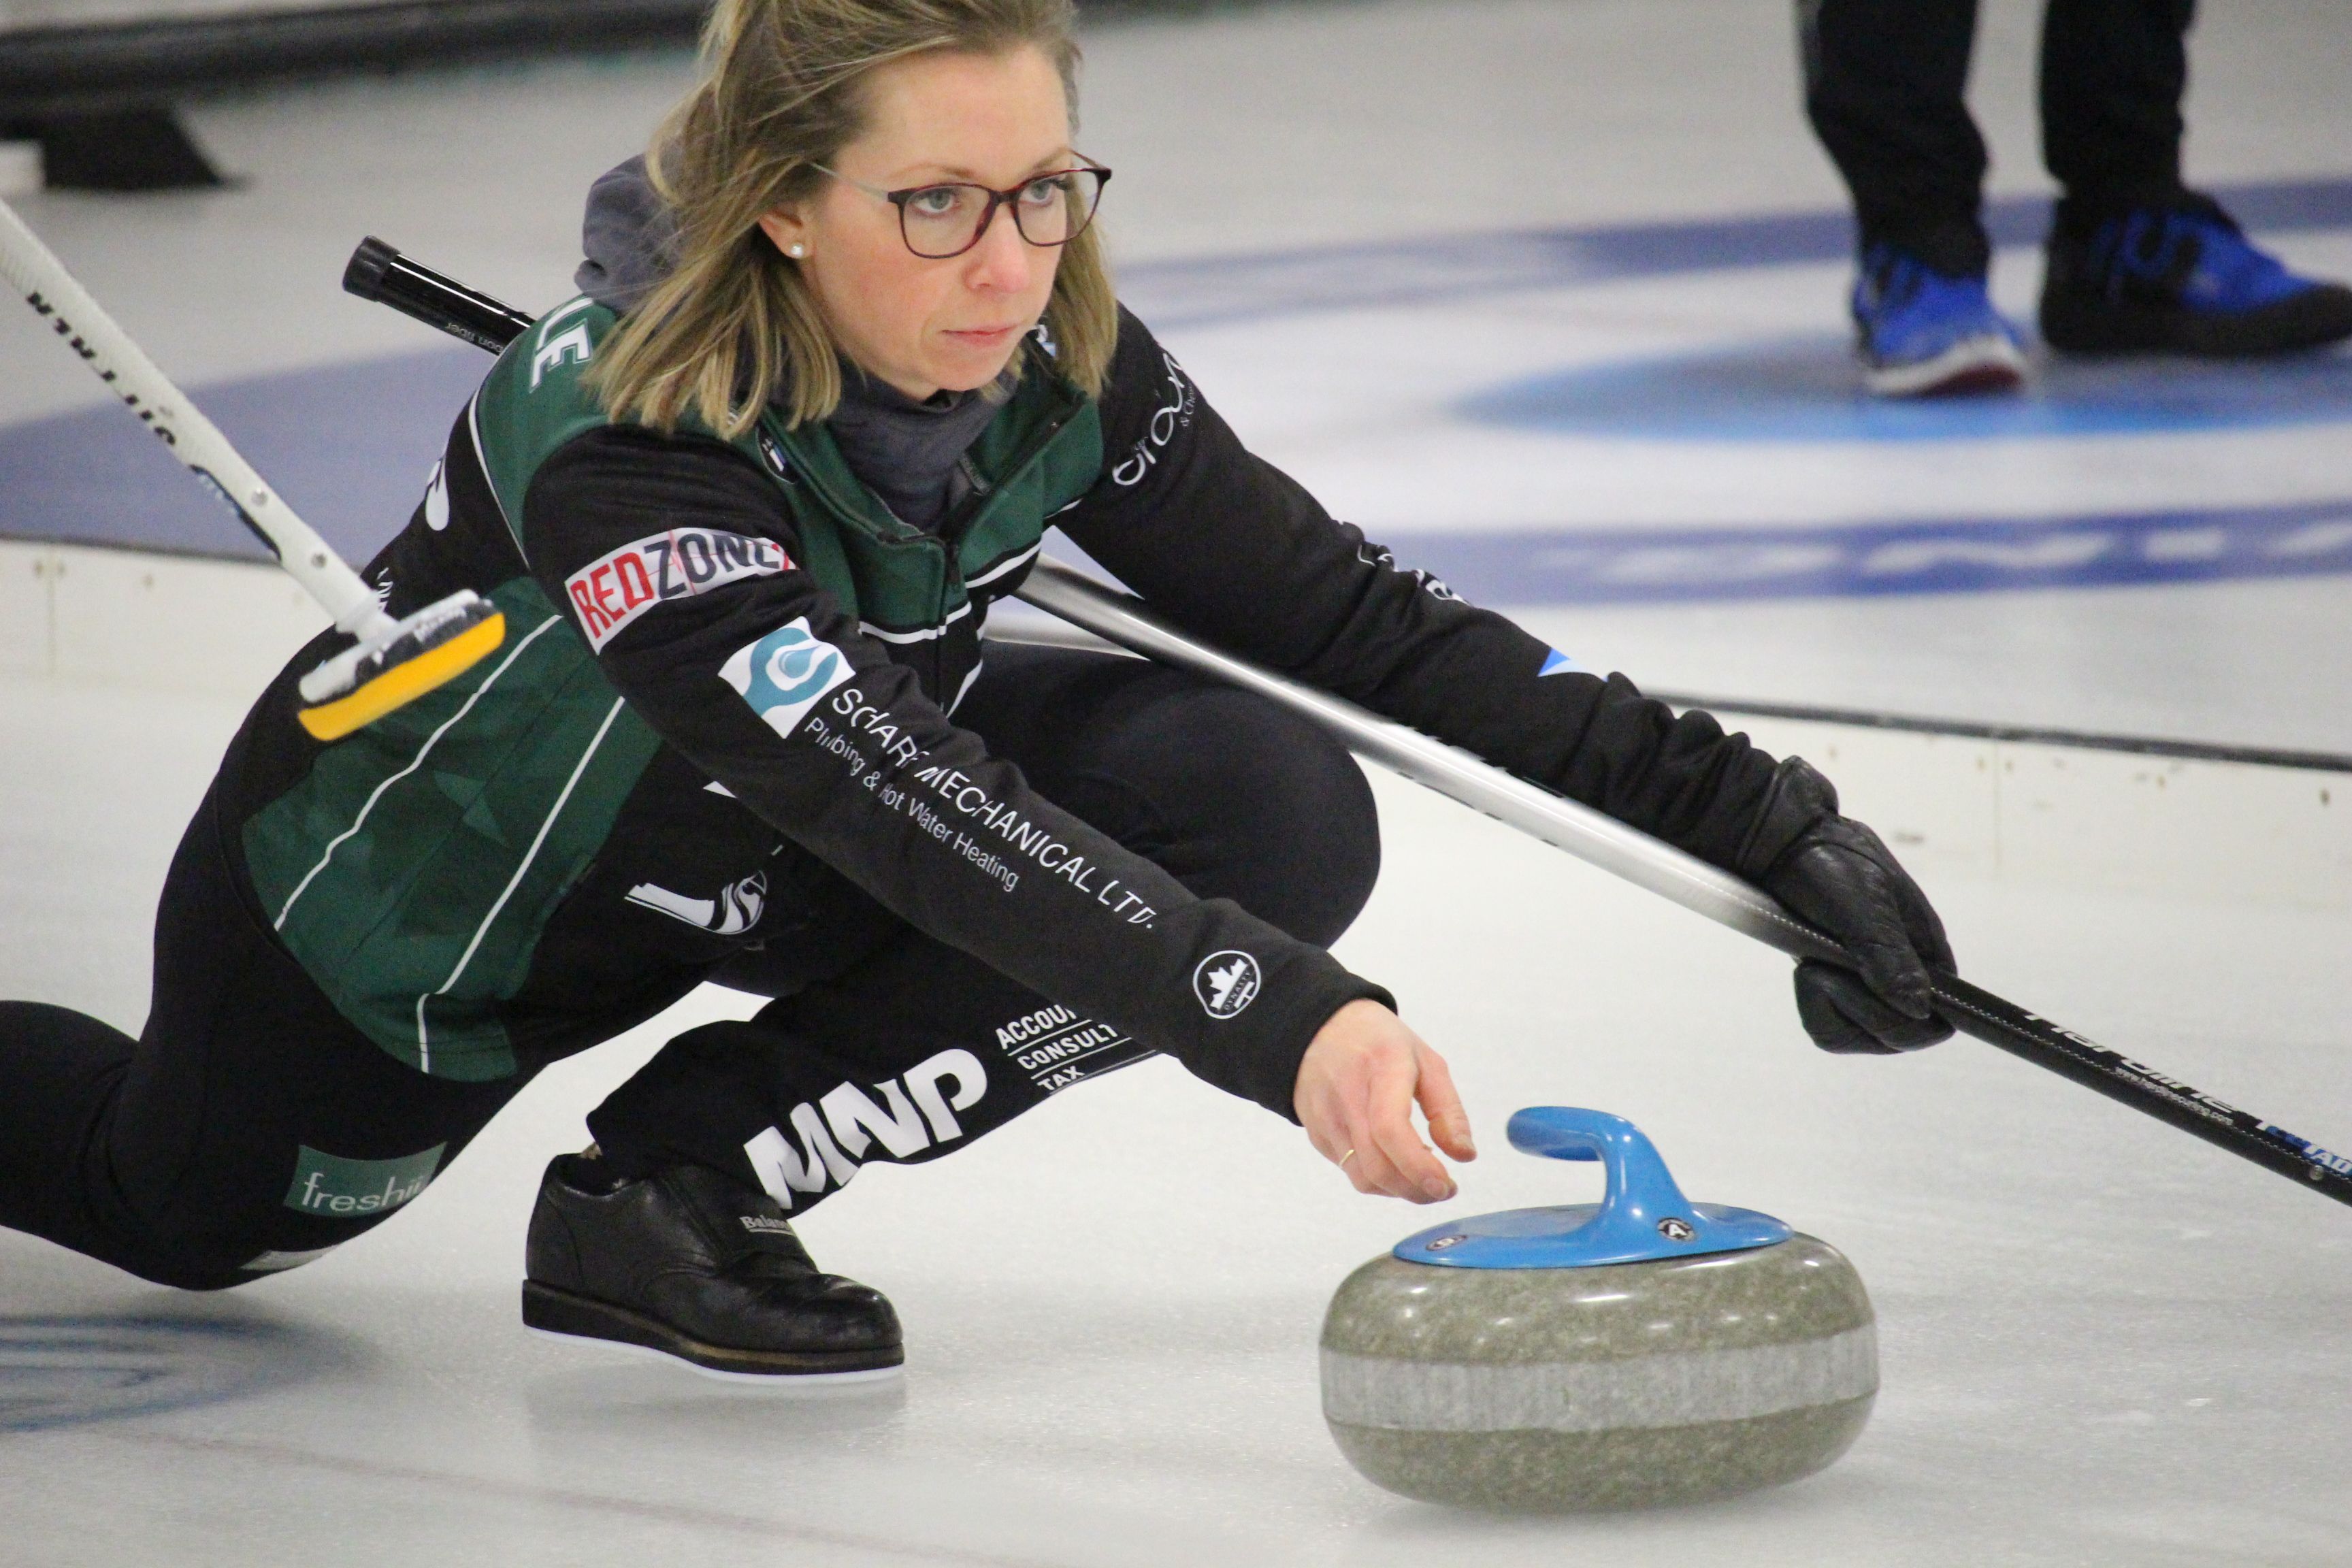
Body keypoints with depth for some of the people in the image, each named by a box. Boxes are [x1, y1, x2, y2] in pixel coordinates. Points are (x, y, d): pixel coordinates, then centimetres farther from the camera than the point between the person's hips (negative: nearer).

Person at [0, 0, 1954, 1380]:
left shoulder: (1058, 360, -24)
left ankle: (676, 1181, -5)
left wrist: (1759, 810, -28)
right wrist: (1279, 1020, -66)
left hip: (734, 867, 5)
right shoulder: (617, 445, -42)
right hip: (401, 900, -5)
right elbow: (913, 819, -53)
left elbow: (1349, 614, -20)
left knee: (1273, 811, -20)